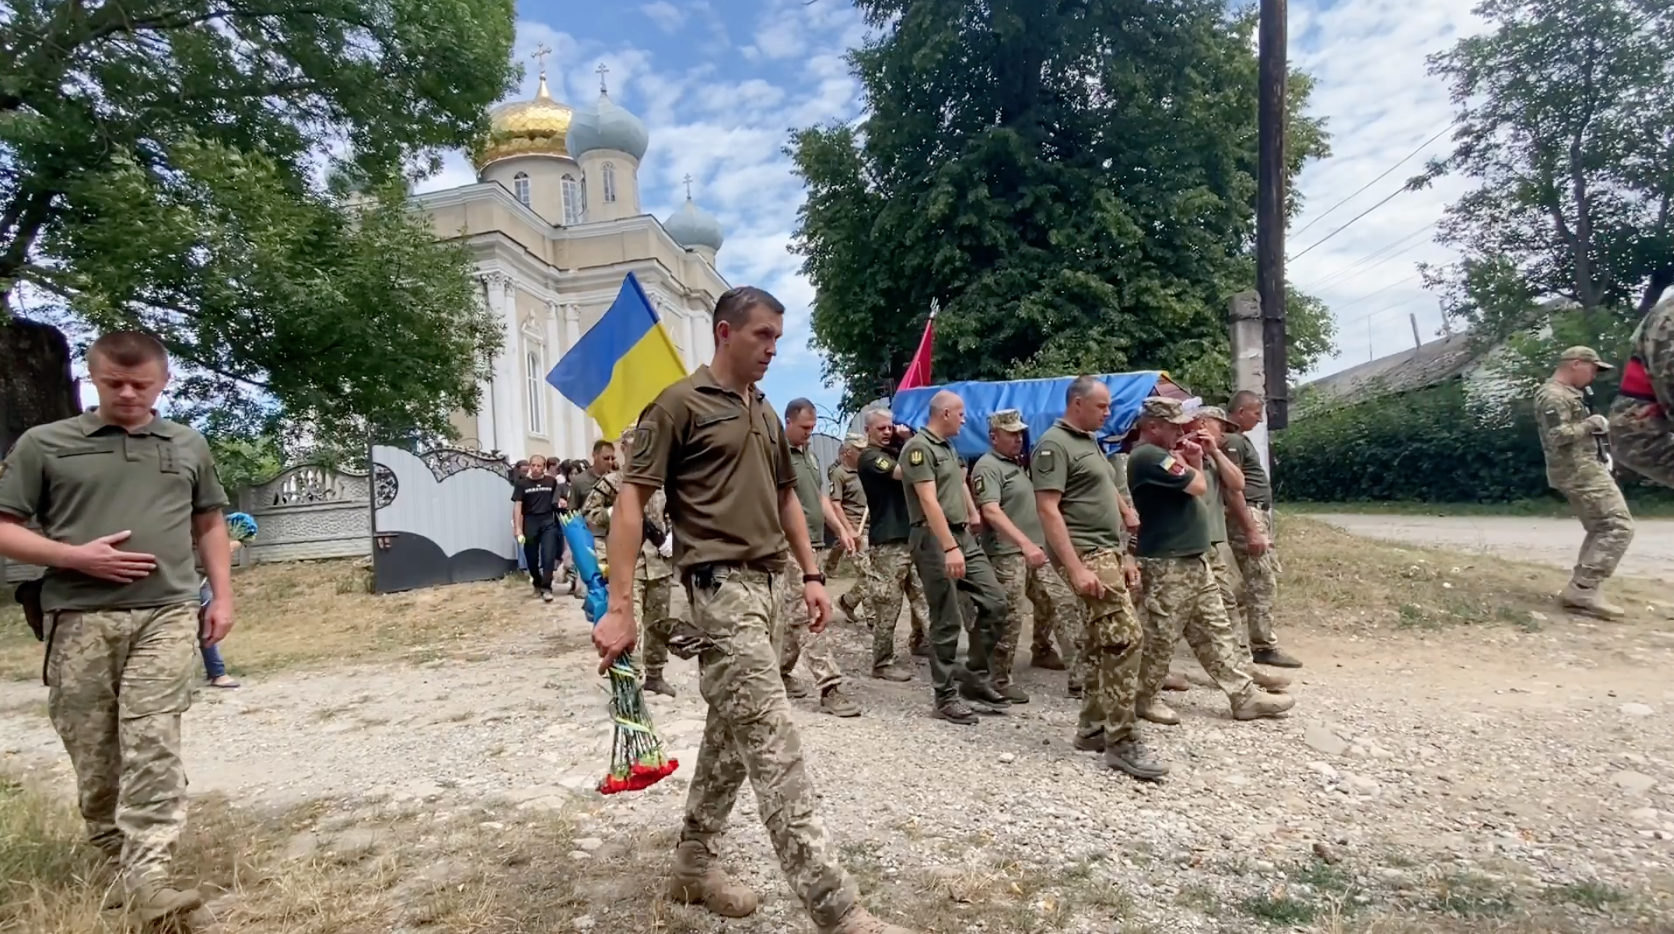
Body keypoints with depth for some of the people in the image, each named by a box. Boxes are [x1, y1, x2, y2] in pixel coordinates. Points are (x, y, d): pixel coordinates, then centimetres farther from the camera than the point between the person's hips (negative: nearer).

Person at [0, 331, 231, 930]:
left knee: (153, 746, -8)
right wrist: (76, 556, -12)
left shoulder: (189, 447, 12)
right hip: (79, 619, 0)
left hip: (166, 616, 0)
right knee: (93, 753, 9)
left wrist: (222, 596, 11)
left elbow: (209, 524, 19)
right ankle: (114, 853, 30)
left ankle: (148, 879, -10)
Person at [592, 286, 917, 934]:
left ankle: (693, 864, 33)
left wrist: (811, 575, 16)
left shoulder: (766, 415, 17)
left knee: (732, 734, 16)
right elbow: (631, 500, -11)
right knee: (774, 746, -11)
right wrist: (619, 606, -18)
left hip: (767, 587, 9)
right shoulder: (679, 405, -7)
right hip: (721, 589, -9)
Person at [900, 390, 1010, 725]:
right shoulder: (918, 447, -12)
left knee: (994, 602, 5)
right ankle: (945, 696, 9)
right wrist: (949, 548, -26)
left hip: (964, 536, 9)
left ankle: (975, 676, 18)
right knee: (947, 621, -3)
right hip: (934, 540, -9)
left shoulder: (949, 447, 17)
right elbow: (929, 501, -21)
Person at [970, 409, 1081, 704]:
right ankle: (1000, 679, 3)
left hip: (1037, 550, 9)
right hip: (1007, 554, -9)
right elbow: (991, 512, -26)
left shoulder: (1018, 464, 17)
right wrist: (1025, 543, -34)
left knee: (1062, 600, 16)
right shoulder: (988, 466, -13)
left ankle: (1042, 651, 35)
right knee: (1009, 618, -6)